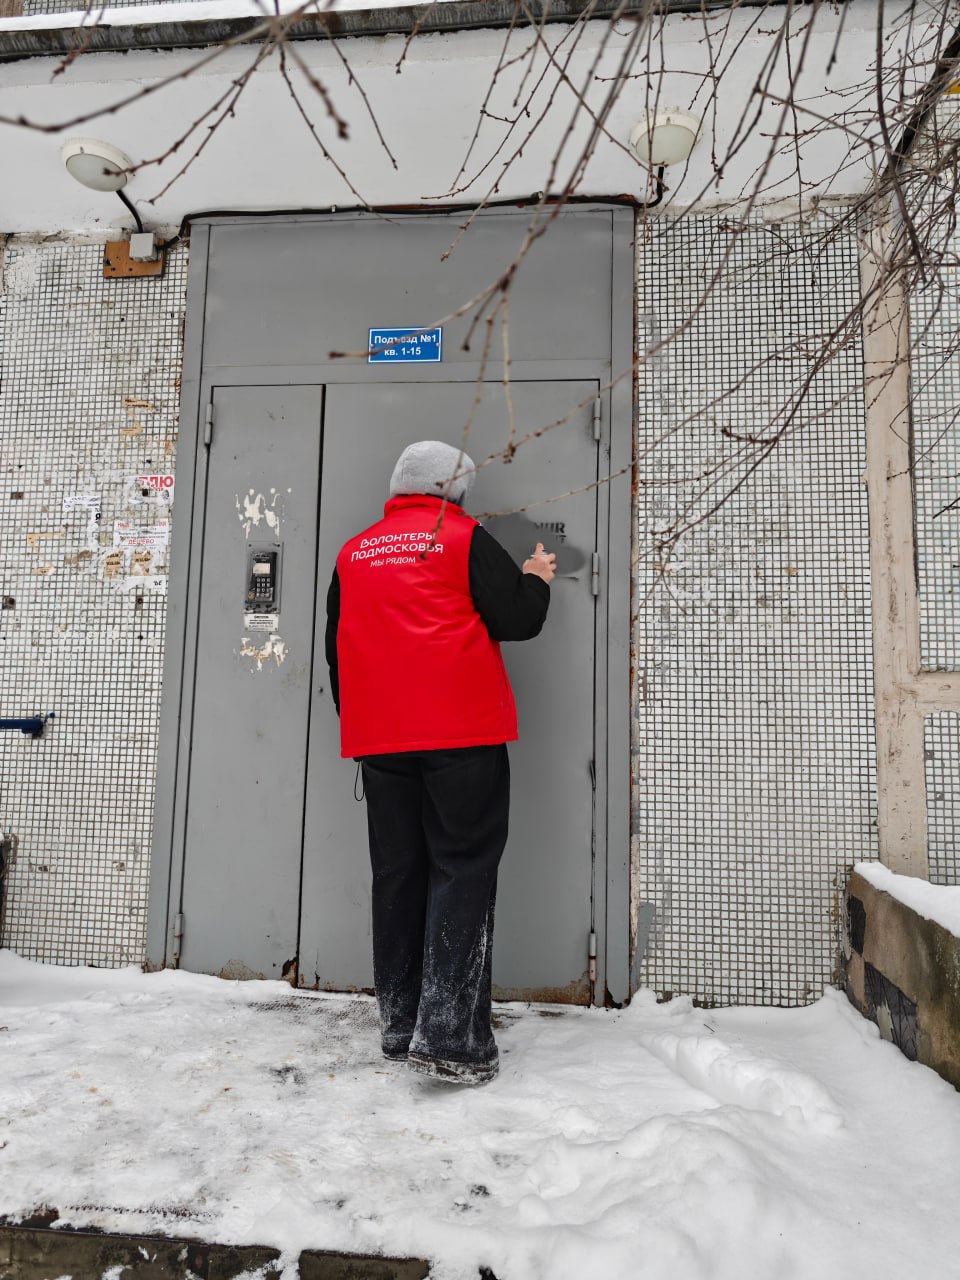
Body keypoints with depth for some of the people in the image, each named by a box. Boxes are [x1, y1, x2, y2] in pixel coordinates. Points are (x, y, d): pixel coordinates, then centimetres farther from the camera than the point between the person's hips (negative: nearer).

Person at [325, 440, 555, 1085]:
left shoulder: (354, 553, 16)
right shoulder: (464, 538, 1)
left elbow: (336, 648, 21)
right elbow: (518, 619, -4)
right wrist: (536, 579, 16)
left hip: (379, 739, 5)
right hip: (462, 733, -5)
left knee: (399, 874, 11)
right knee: (462, 870, -2)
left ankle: (400, 1025, 19)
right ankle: (451, 1037, -3)